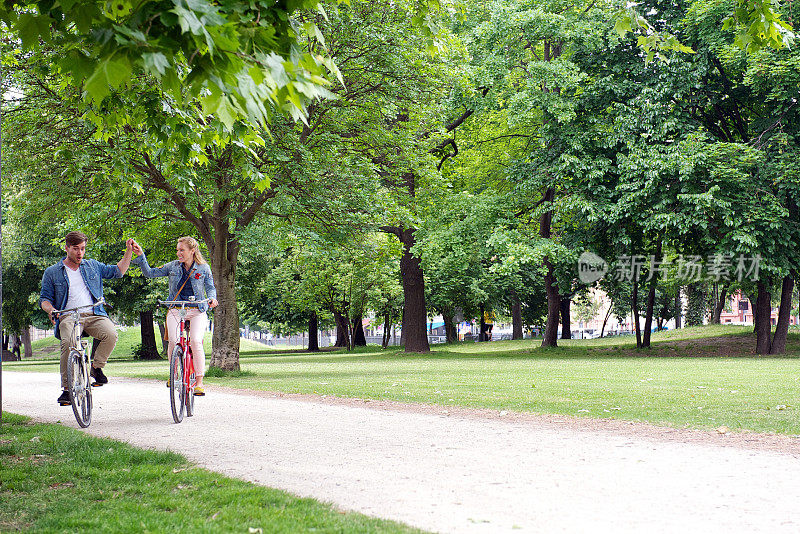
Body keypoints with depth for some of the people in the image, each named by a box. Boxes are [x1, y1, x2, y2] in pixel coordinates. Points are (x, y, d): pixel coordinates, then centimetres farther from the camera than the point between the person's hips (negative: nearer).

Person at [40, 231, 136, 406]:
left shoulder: (93, 266, 20)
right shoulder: (52, 272, 14)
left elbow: (117, 271, 26)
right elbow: (44, 298, 12)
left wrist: (129, 251, 16)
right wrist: (51, 310, -10)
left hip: (94, 315, 2)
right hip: (68, 316, -2)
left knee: (111, 334, -30)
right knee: (68, 342, -34)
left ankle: (97, 367, -5)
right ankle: (66, 388, -24)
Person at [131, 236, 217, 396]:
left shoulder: (203, 268, 4)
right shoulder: (173, 266, 8)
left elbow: (210, 288, 6)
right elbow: (149, 273, 9)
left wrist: (211, 298, -15)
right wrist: (141, 256, -1)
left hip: (197, 311, -2)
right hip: (176, 309, 2)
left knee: (196, 341, -24)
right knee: (174, 341, -21)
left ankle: (199, 382, -17)